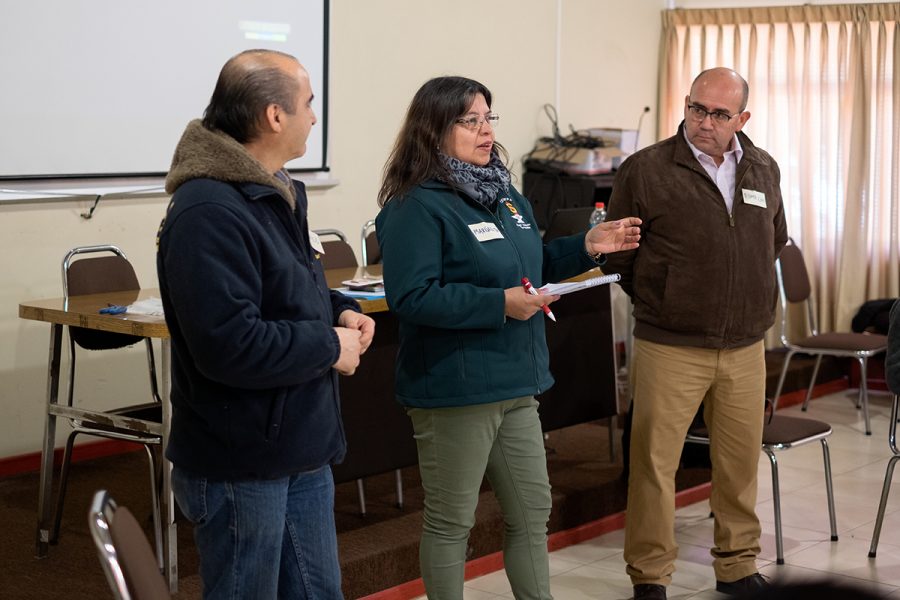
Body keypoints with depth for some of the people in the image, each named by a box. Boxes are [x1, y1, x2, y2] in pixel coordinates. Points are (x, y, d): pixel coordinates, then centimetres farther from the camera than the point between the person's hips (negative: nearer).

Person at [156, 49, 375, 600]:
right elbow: (229, 344, -30)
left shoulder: (279, 193, 11)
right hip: (241, 466, -10)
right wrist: (330, 347, -18)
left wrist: (340, 311, 3)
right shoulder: (209, 214, -23)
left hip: (304, 450, 10)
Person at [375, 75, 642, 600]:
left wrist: (587, 247, 8)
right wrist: (500, 304, -26)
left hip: (515, 385, 9)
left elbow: (531, 265, 24)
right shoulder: (417, 206, -16)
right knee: (452, 521, 5)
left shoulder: (504, 193, 12)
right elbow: (411, 297, -26)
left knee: (533, 511, 16)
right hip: (455, 391, -9)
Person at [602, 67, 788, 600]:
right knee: (654, 462, 0)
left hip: (745, 349, 4)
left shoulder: (764, 170, 9)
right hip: (670, 350, -4)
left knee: (741, 461, 12)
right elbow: (616, 255, 1)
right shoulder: (645, 170, -6)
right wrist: (660, 304, 7)